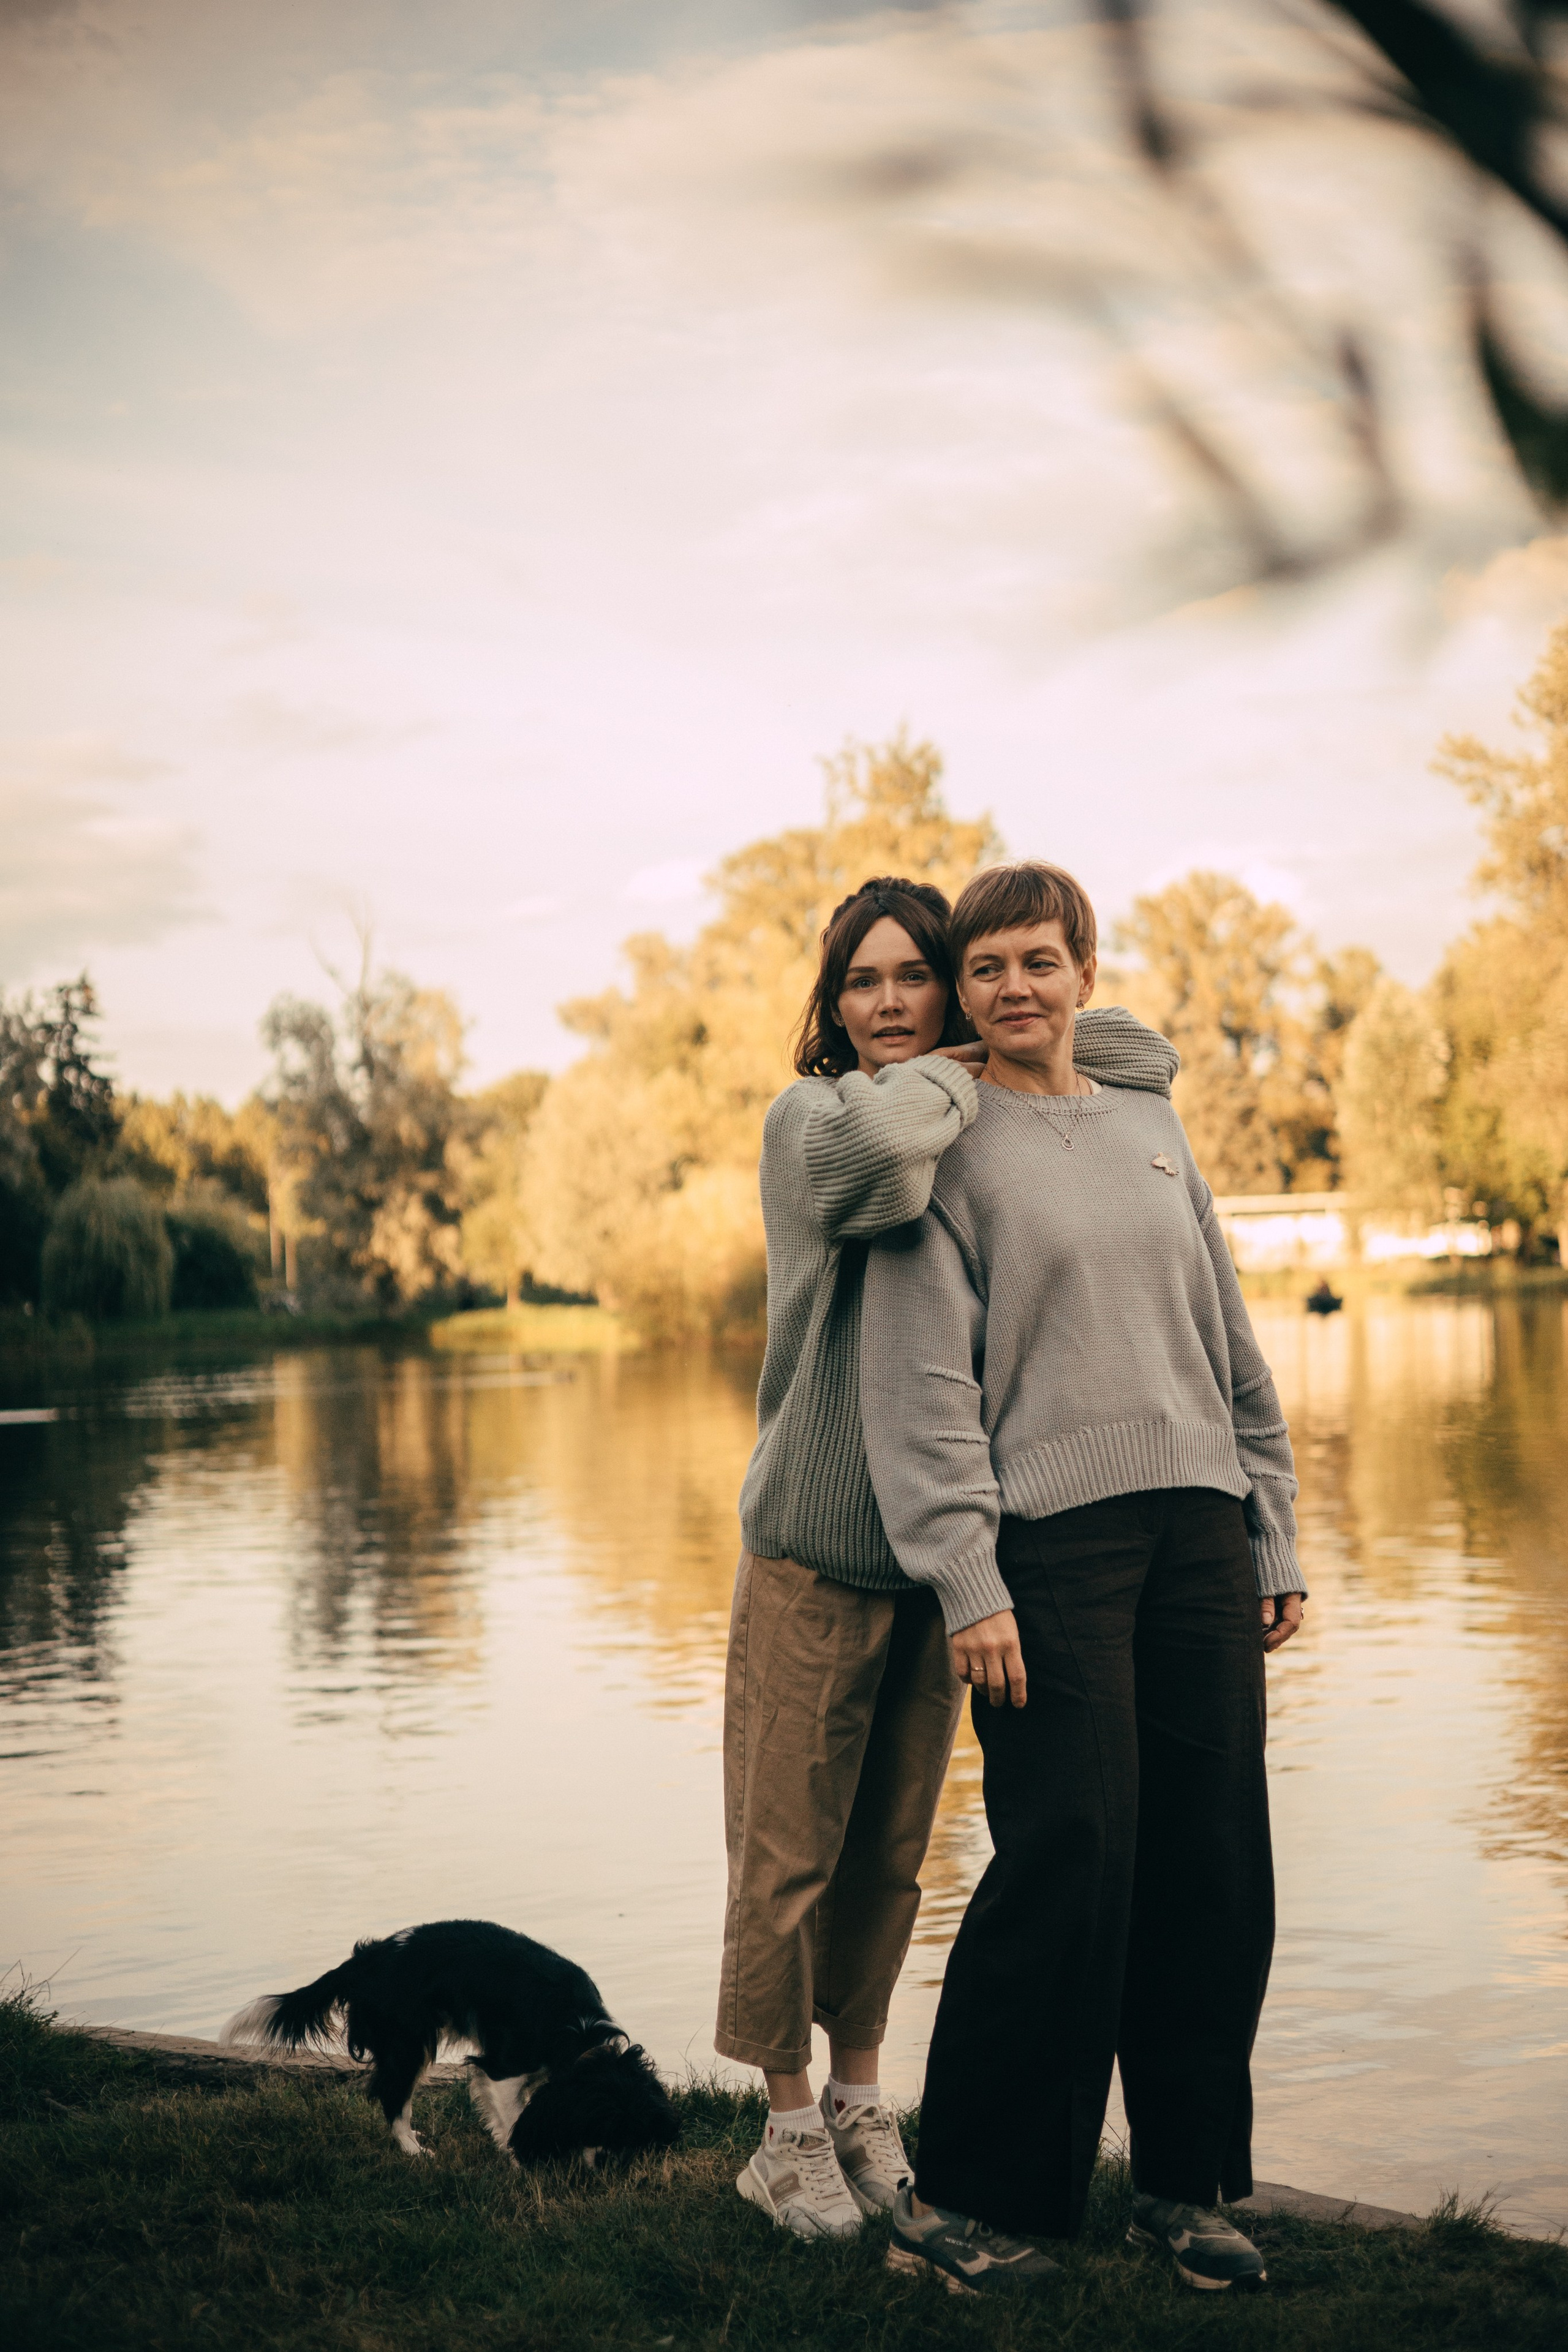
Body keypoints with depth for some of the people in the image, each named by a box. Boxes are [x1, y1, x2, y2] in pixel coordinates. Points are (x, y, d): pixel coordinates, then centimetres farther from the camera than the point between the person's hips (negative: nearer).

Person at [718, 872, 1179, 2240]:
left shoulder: (980, 1135, 10)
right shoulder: (806, 1117, -6)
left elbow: (1144, 1059, 12)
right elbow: (879, 1149, -30)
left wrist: (989, 1054, -1)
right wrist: (960, 1077, -11)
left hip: (934, 1548, 5)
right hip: (814, 1549, -4)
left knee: (891, 1852, 13)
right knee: (787, 1853, 1)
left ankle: (860, 2097, 27)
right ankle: (789, 2126, 15)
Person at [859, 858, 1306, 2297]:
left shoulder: (1152, 1128, 17)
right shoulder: (946, 1149, 1)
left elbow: (1233, 1350, 19)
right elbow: (922, 1384, -6)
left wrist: (1274, 1540, 13)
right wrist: (969, 1582, -14)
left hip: (1197, 1529, 5)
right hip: (1051, 1539, -5)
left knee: (1216, 1863, 4)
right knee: (1070, 1857, -11)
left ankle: (1187, 2180, 19)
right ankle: (964, 2197, 3)